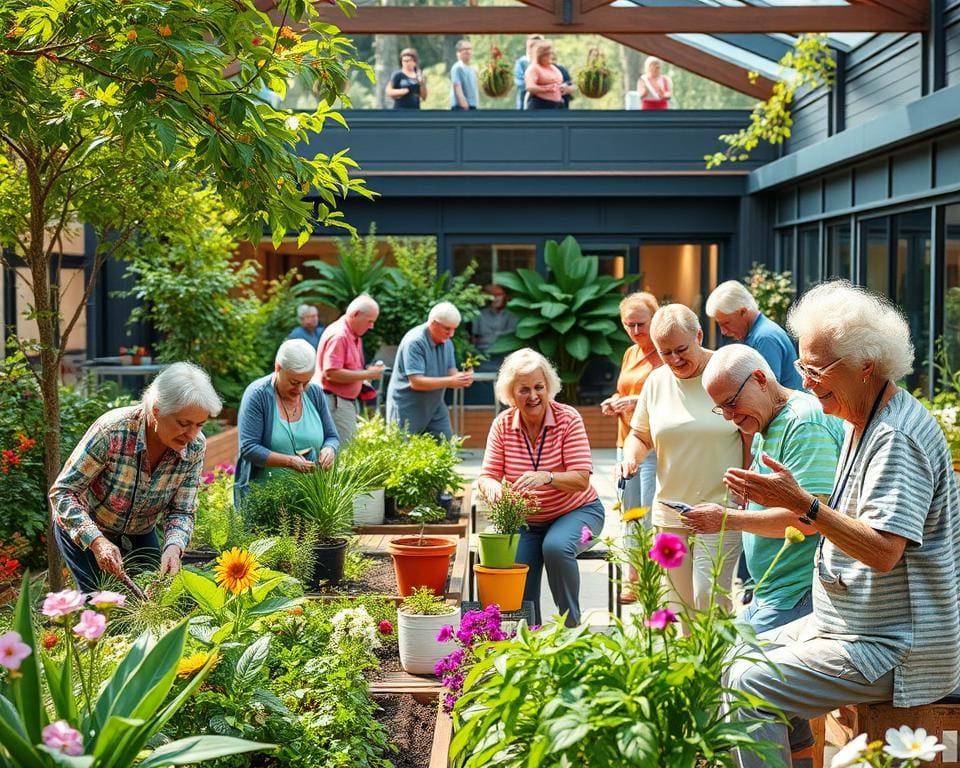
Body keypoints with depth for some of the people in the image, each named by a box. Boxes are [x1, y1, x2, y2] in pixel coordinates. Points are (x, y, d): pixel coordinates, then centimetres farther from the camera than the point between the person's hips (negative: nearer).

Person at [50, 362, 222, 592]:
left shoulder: (195, 447, -21)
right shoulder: (112, 430, -34)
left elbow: (182, 512, -14)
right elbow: (62, 492, -28)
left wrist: (174, 546, -35)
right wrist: (97, 542, -41)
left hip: (140, 535, 4)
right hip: (82, 529, -4)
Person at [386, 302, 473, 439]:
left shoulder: (446, 342, 3)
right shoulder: (415, 342, -22)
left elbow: (451, 371, 1)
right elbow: (416, 382, -28)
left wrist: (463, 378, -24)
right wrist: (450, 381, -33)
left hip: (434, 406, 7)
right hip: (406, 408, -7)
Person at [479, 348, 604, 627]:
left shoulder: (567, 418, -15)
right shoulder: (502, 424, -6)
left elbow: (581, 479, -22)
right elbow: (487, 476, -8)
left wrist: (546, 477, -42)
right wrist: (492, 487, -34)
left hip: (576, 511, -3)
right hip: (525, 520, 3)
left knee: (556, 547, -34)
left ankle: (571, 623, -13)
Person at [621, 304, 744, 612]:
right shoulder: (656, 381, 6)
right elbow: (640, 435, 18)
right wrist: (631, 456, -5)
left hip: (720, 508, -4)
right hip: (670, 512, 5)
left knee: (708, 600, -11)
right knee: (681, 602, 8)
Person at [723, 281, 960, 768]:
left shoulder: (897, 437, -20)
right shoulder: (864, 422, 12)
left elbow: (883, 551, -30)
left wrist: (804, 504, -32)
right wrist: (785, 505, 6)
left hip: (894, 650, -11)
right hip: (858, 625, 11)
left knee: (747, 687, -19)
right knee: (747, 657, 12)